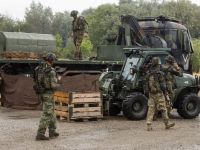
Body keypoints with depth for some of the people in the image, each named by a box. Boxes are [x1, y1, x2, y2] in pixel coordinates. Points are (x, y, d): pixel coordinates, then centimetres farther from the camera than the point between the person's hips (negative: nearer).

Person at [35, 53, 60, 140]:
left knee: (52, 113, 20)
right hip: (48, 95, -8)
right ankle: (40, 135, -6)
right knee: (46, 115, -4)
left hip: (41, 94, 8)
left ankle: (52, 132, 26)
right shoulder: (51, 71, -20)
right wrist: (58, 85, 1)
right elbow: (53, 85, -22)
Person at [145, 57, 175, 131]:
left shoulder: (149, 73, 6)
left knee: (151, 108, 5)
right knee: (163, 109, 6)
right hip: (158, 93, -6)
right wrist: (165, 91, 1)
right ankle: (167, 123, 18)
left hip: (151, 93, 6)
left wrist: (147, 91, 22)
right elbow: (162, 84, -12)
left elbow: (147, 83, 13)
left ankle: (149, 125, -3)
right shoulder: (159, 73, -14)